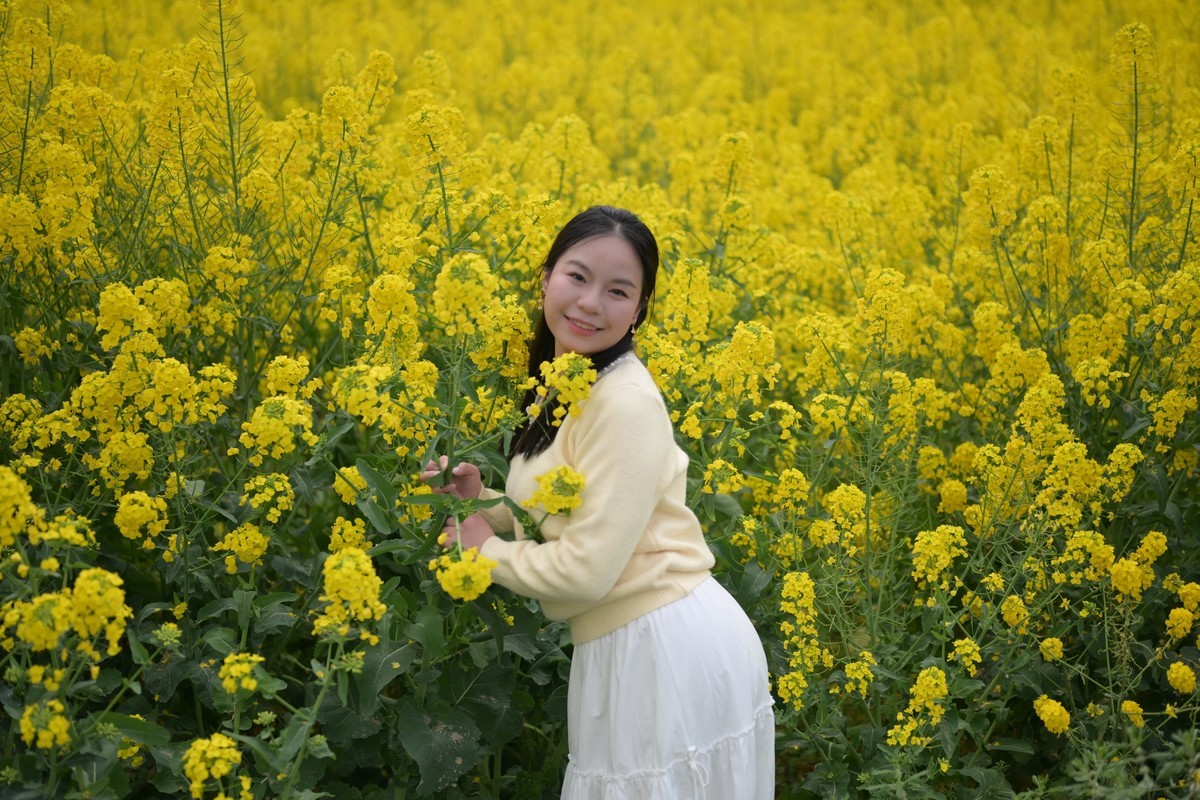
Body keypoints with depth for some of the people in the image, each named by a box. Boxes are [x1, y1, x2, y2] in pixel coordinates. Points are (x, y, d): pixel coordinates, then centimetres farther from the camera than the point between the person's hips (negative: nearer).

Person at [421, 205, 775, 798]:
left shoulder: (624, 404, -20)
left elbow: (587, 571, -22)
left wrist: (486, 550, -7)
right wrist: (482, 500, 1)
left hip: (673, 652, -9)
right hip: (617, 647, 9)